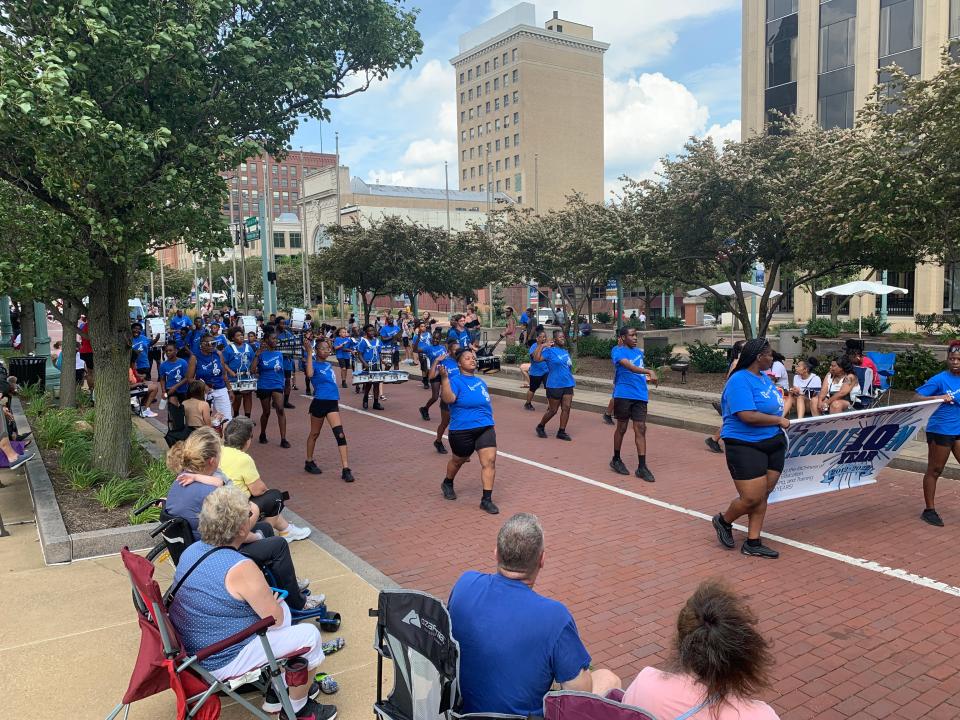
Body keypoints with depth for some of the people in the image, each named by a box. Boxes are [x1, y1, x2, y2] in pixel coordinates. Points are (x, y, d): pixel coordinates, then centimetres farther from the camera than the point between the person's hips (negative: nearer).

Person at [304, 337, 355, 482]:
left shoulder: (329, 365, 13)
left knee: (340, 434, -8)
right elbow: (310, 374, -31)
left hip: (333, 403, 5)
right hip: (319, 403, -5)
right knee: (314, 434, 13)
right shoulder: (314, 364, -6)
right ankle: (309, 462, 34)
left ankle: (345, 469, -10)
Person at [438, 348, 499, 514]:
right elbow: (448, 399, -29)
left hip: (485, 428, 5)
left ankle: (487, 500, -5)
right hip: (462, 430, -4)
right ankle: (447, 484, 47)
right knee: (458, 460, 17)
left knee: (489, 460, -11)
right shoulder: (455, 380, -10)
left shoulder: (480, 381, 11)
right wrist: (444, 378, -37)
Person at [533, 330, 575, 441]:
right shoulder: (550, 351, -7)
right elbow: (536, 359, -20)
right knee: (553, 410, 2)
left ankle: (561, 432, 9)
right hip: (554, 385, -6)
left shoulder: (565, 352, 14)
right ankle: (540, 427, 23)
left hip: (568, 385, 6)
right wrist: (541, 346, -24)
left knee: (566, 408, 0)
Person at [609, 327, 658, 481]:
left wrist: (647, 378, 10)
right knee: (622, 428, 6)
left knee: (641, 429, -1)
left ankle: (642, 467, -1)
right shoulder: (617, 351, -7)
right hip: (623, 395, -5)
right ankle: (616, 460, 25)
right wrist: (649, 371, -38)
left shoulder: (639, 352, 16)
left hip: (640, 396, 5)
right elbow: (630, 367, -25)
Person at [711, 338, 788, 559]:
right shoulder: (740, 381, -18)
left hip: (774, 444, 9)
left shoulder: (764, 376, 11)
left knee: (763, 495, 8)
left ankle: (752, 543, 18)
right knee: (752, 498, -8)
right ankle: (723, 521, 21)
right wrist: (779, 420, -14)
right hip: (745, 446, -8)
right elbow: (749, 416, -26)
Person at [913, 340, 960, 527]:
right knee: (934, 470, 4)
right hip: (940, 431, -6)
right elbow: (917, 398, -16)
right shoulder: (940, 379, -11)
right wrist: (939, 397, -28)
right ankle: (929, 510, 14)